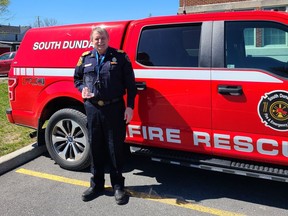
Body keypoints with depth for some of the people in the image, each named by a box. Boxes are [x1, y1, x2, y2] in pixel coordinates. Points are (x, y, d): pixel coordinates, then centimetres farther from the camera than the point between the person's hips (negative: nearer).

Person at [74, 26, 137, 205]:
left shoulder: (120, 56, 0)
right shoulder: (85, 58, 10)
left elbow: (130, 83, -1)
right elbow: (77, 78, 22)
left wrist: (130, 106, -6)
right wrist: (83, 89, 0)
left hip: (115, 108, -3)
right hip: (93, 109, 4)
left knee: (115, 148, 4)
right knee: (95, 148, 12)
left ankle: (118, 186, 19)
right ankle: (96, 185, 28)